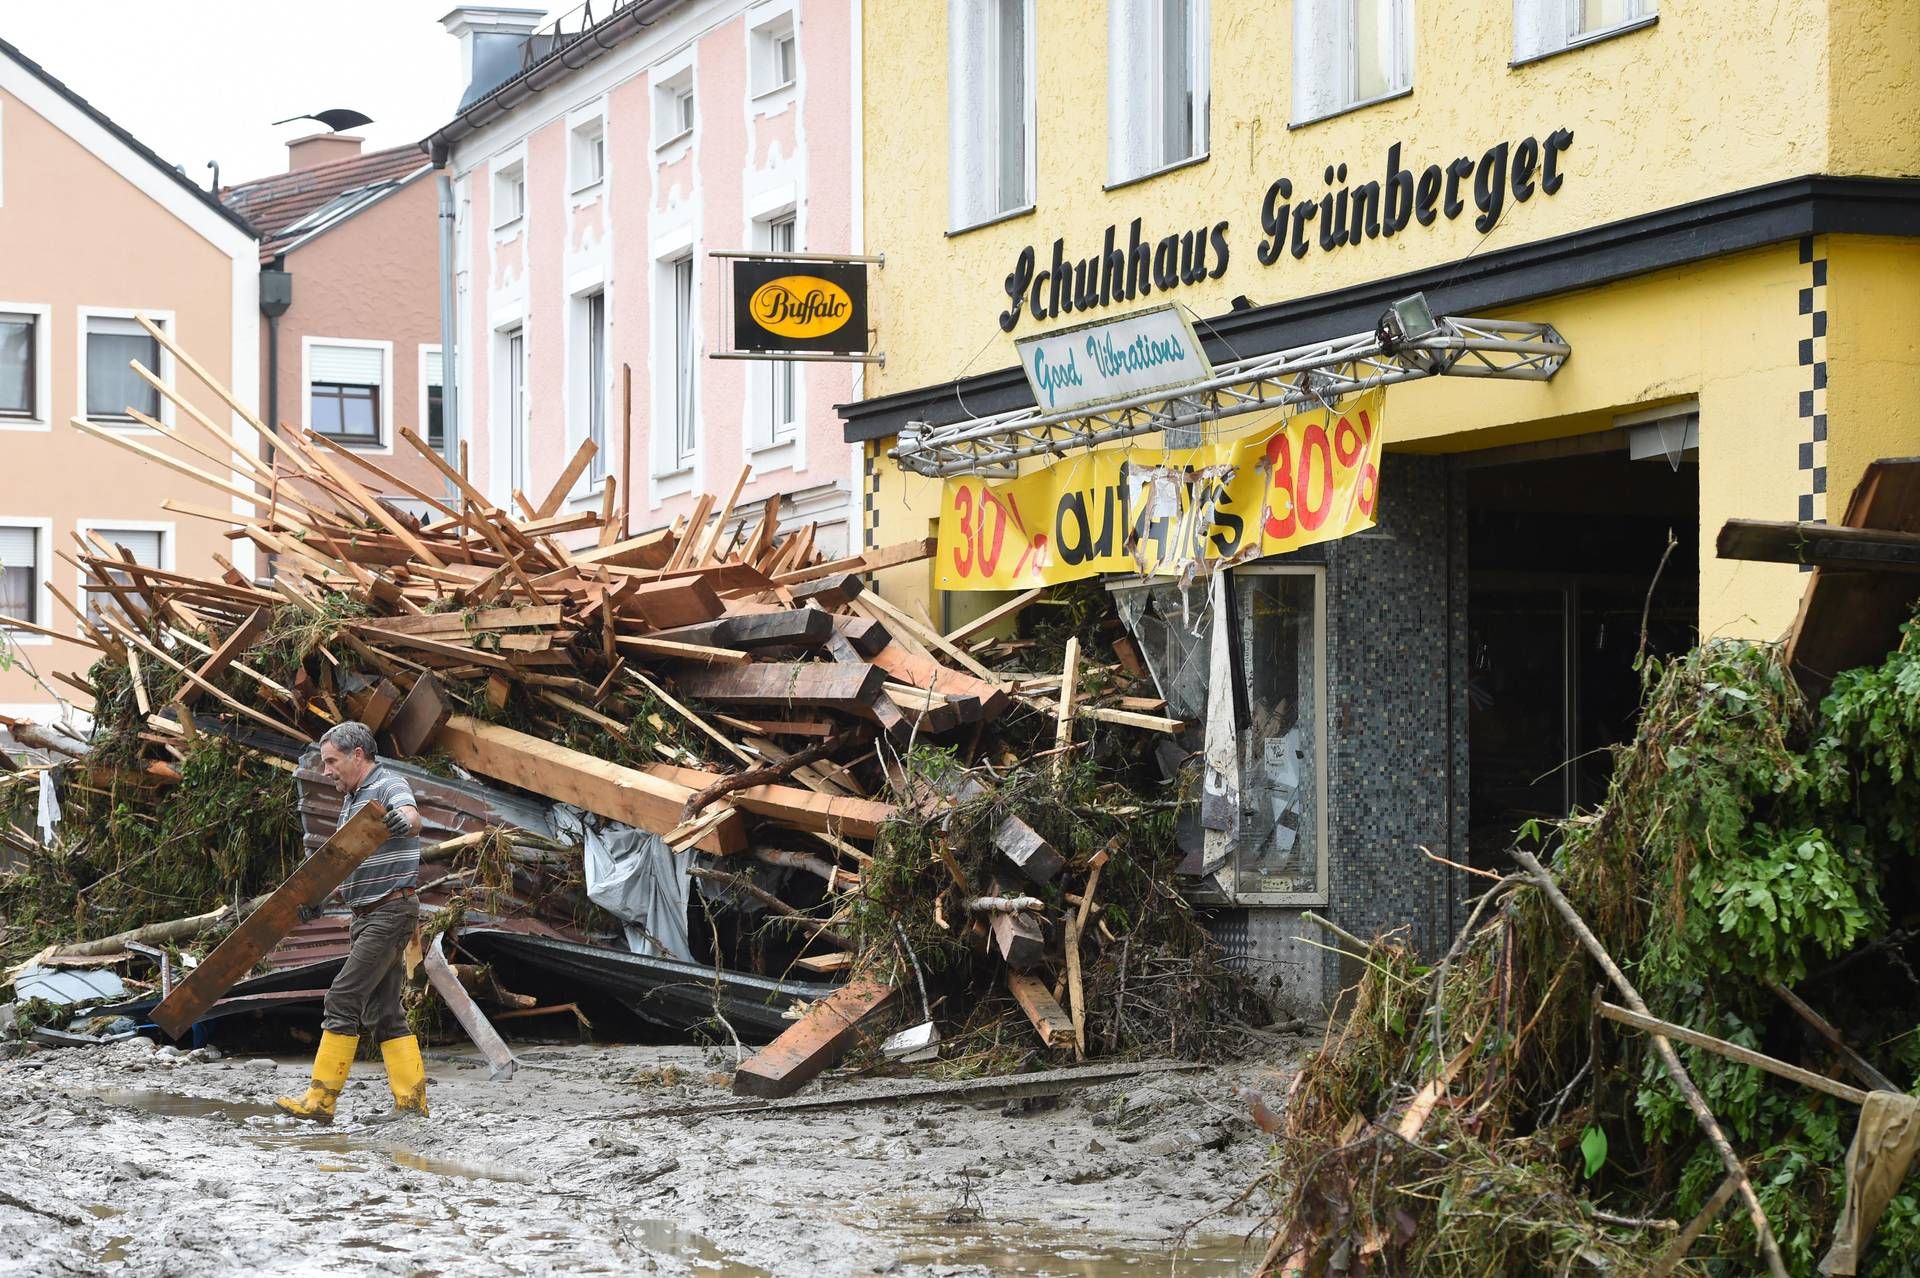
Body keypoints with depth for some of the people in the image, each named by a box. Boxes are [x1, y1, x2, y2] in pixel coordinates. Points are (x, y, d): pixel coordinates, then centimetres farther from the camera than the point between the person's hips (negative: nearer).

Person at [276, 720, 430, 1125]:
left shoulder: (389, 785, -12)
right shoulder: (352, 799, 19)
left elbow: (412, 818, -35)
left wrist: (404, 821, -57)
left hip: (391, 911, -10)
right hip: (366, 915, 10)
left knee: (343, 999, -13)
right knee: (382, 1011, 7)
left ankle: (321, 1099, -13)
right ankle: (411, 1100, 7)